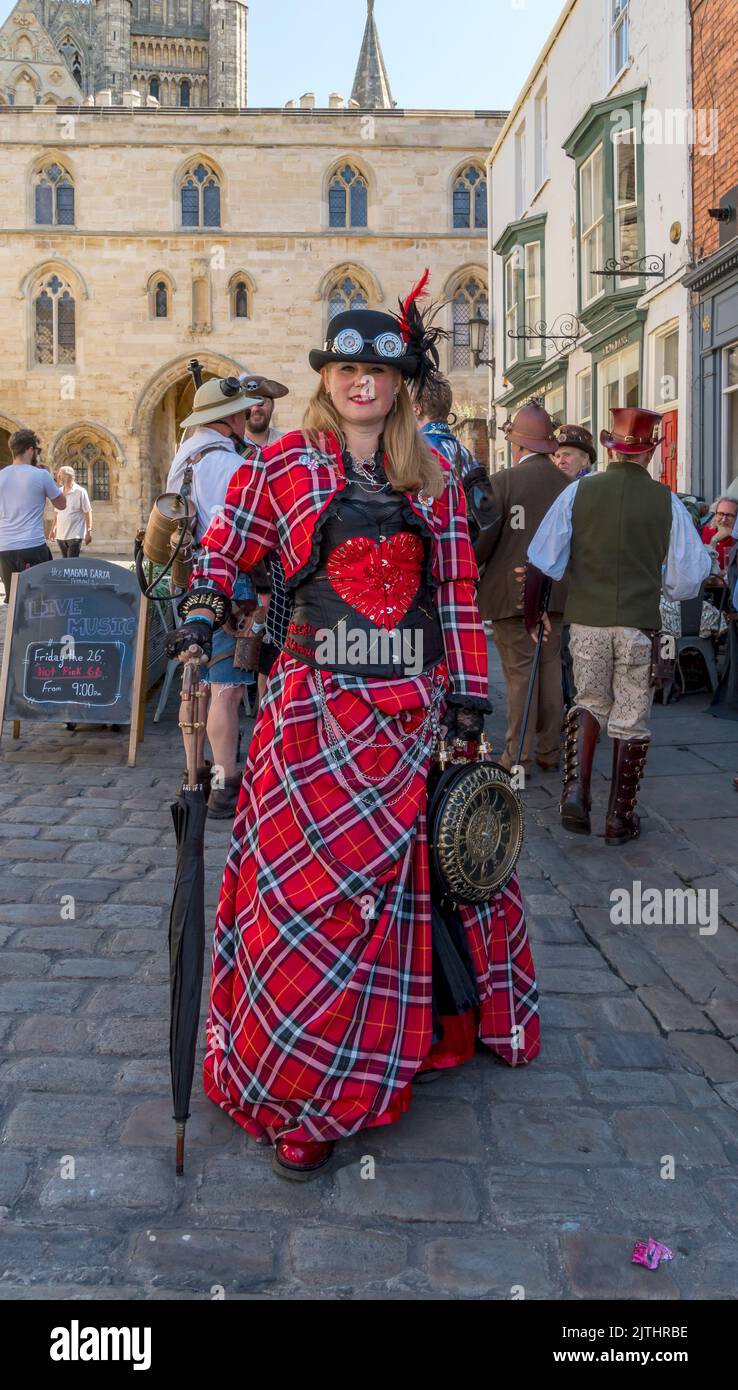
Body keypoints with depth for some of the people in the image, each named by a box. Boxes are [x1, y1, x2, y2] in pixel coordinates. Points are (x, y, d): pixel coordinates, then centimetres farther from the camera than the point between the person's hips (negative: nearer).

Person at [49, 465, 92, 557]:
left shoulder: (80, 492, -7)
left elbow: (88, 513, -7)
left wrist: (89, 532, -12)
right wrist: (53, 529, 16)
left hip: (75, 535, -6)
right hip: (61, 535, 6)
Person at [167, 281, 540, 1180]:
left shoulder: (434, 478, 9)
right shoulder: (284, 463, 3)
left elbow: (458, 593, 8)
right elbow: (225, 549, 12)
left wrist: (466, 700, 4)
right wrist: (201, 614, -7)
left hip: (414, 707, 3)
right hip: (318, 706, -3)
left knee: (411, 873, 13)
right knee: (311, 883, -1)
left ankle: (409, 1034, 38)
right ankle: (298, 1093, 14)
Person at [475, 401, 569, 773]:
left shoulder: (502, 482, -10)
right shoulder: (569, 485, 4)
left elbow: (482, 538, -11)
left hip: (511, 591, -4)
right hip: (554, 591, 4)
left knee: (519, 672, -1)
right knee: (550, 667, 11)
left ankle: (517, 756, 4)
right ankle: (549, 751, 19)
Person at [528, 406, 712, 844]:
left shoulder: (579, 492, -3)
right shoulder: (667, 501, -4)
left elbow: (543, 561, -2)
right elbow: (690, 575, 0)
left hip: (587, 619, 1)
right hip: (641, 623, -1)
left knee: (590, 703, 21)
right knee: (631, 718, 10)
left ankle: (576, 792, 4)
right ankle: (620, 818, 17)